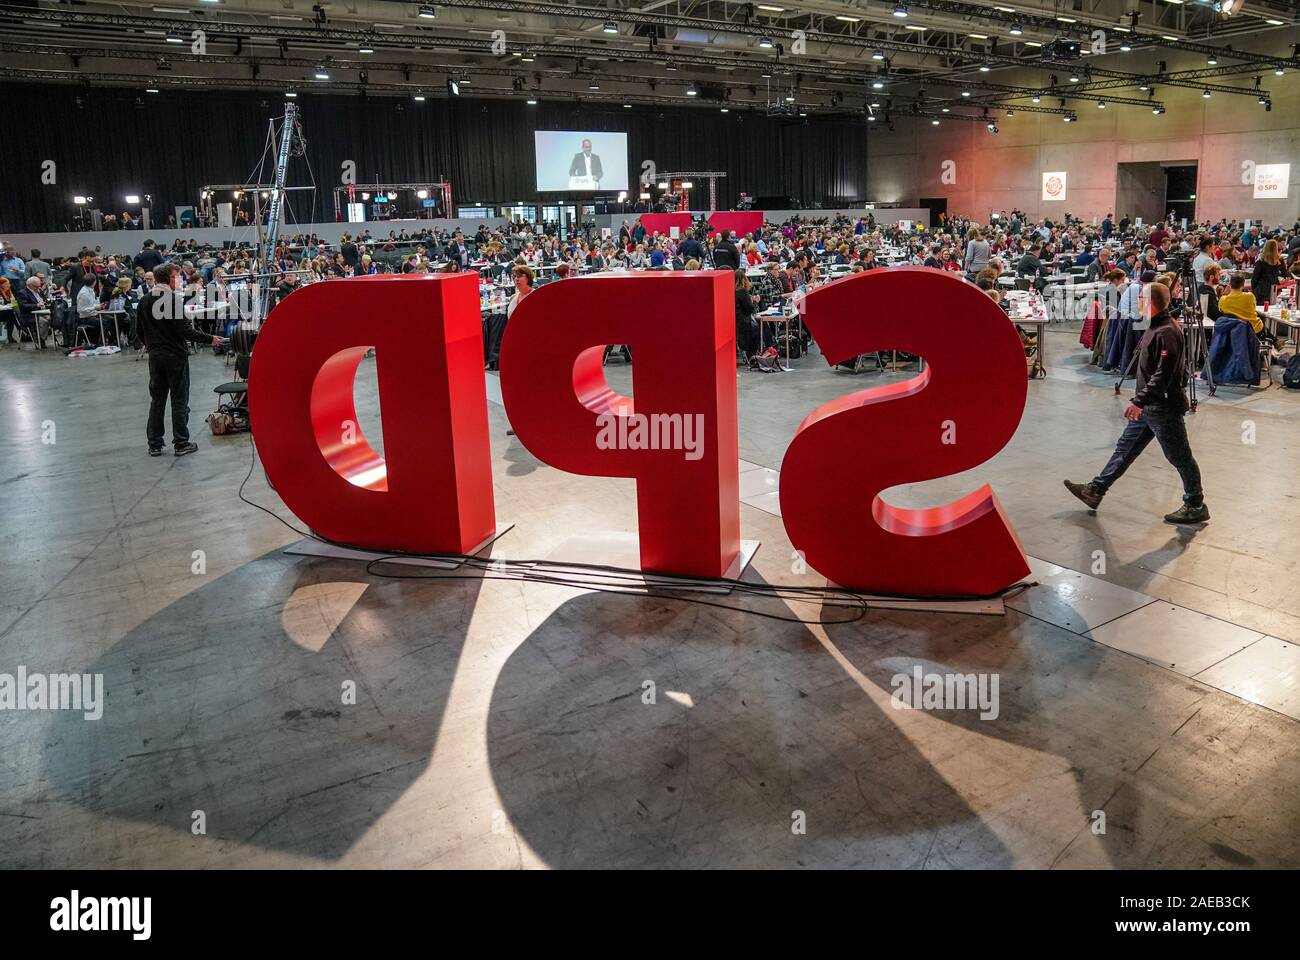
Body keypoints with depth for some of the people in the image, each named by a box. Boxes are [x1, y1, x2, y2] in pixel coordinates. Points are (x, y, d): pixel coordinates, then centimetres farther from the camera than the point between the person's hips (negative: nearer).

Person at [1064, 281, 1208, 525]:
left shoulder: (1166, 333, -22)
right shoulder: (1156, 327, 9)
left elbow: (1163, 374, -29)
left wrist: (1139, 400, -30)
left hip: (1164, 407, -10)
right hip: (1149, 406, 10)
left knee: (1179, 457, 3)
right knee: (1125, 447, 13)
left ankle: (1196, 506, 16)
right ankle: (1095, 490, 20)